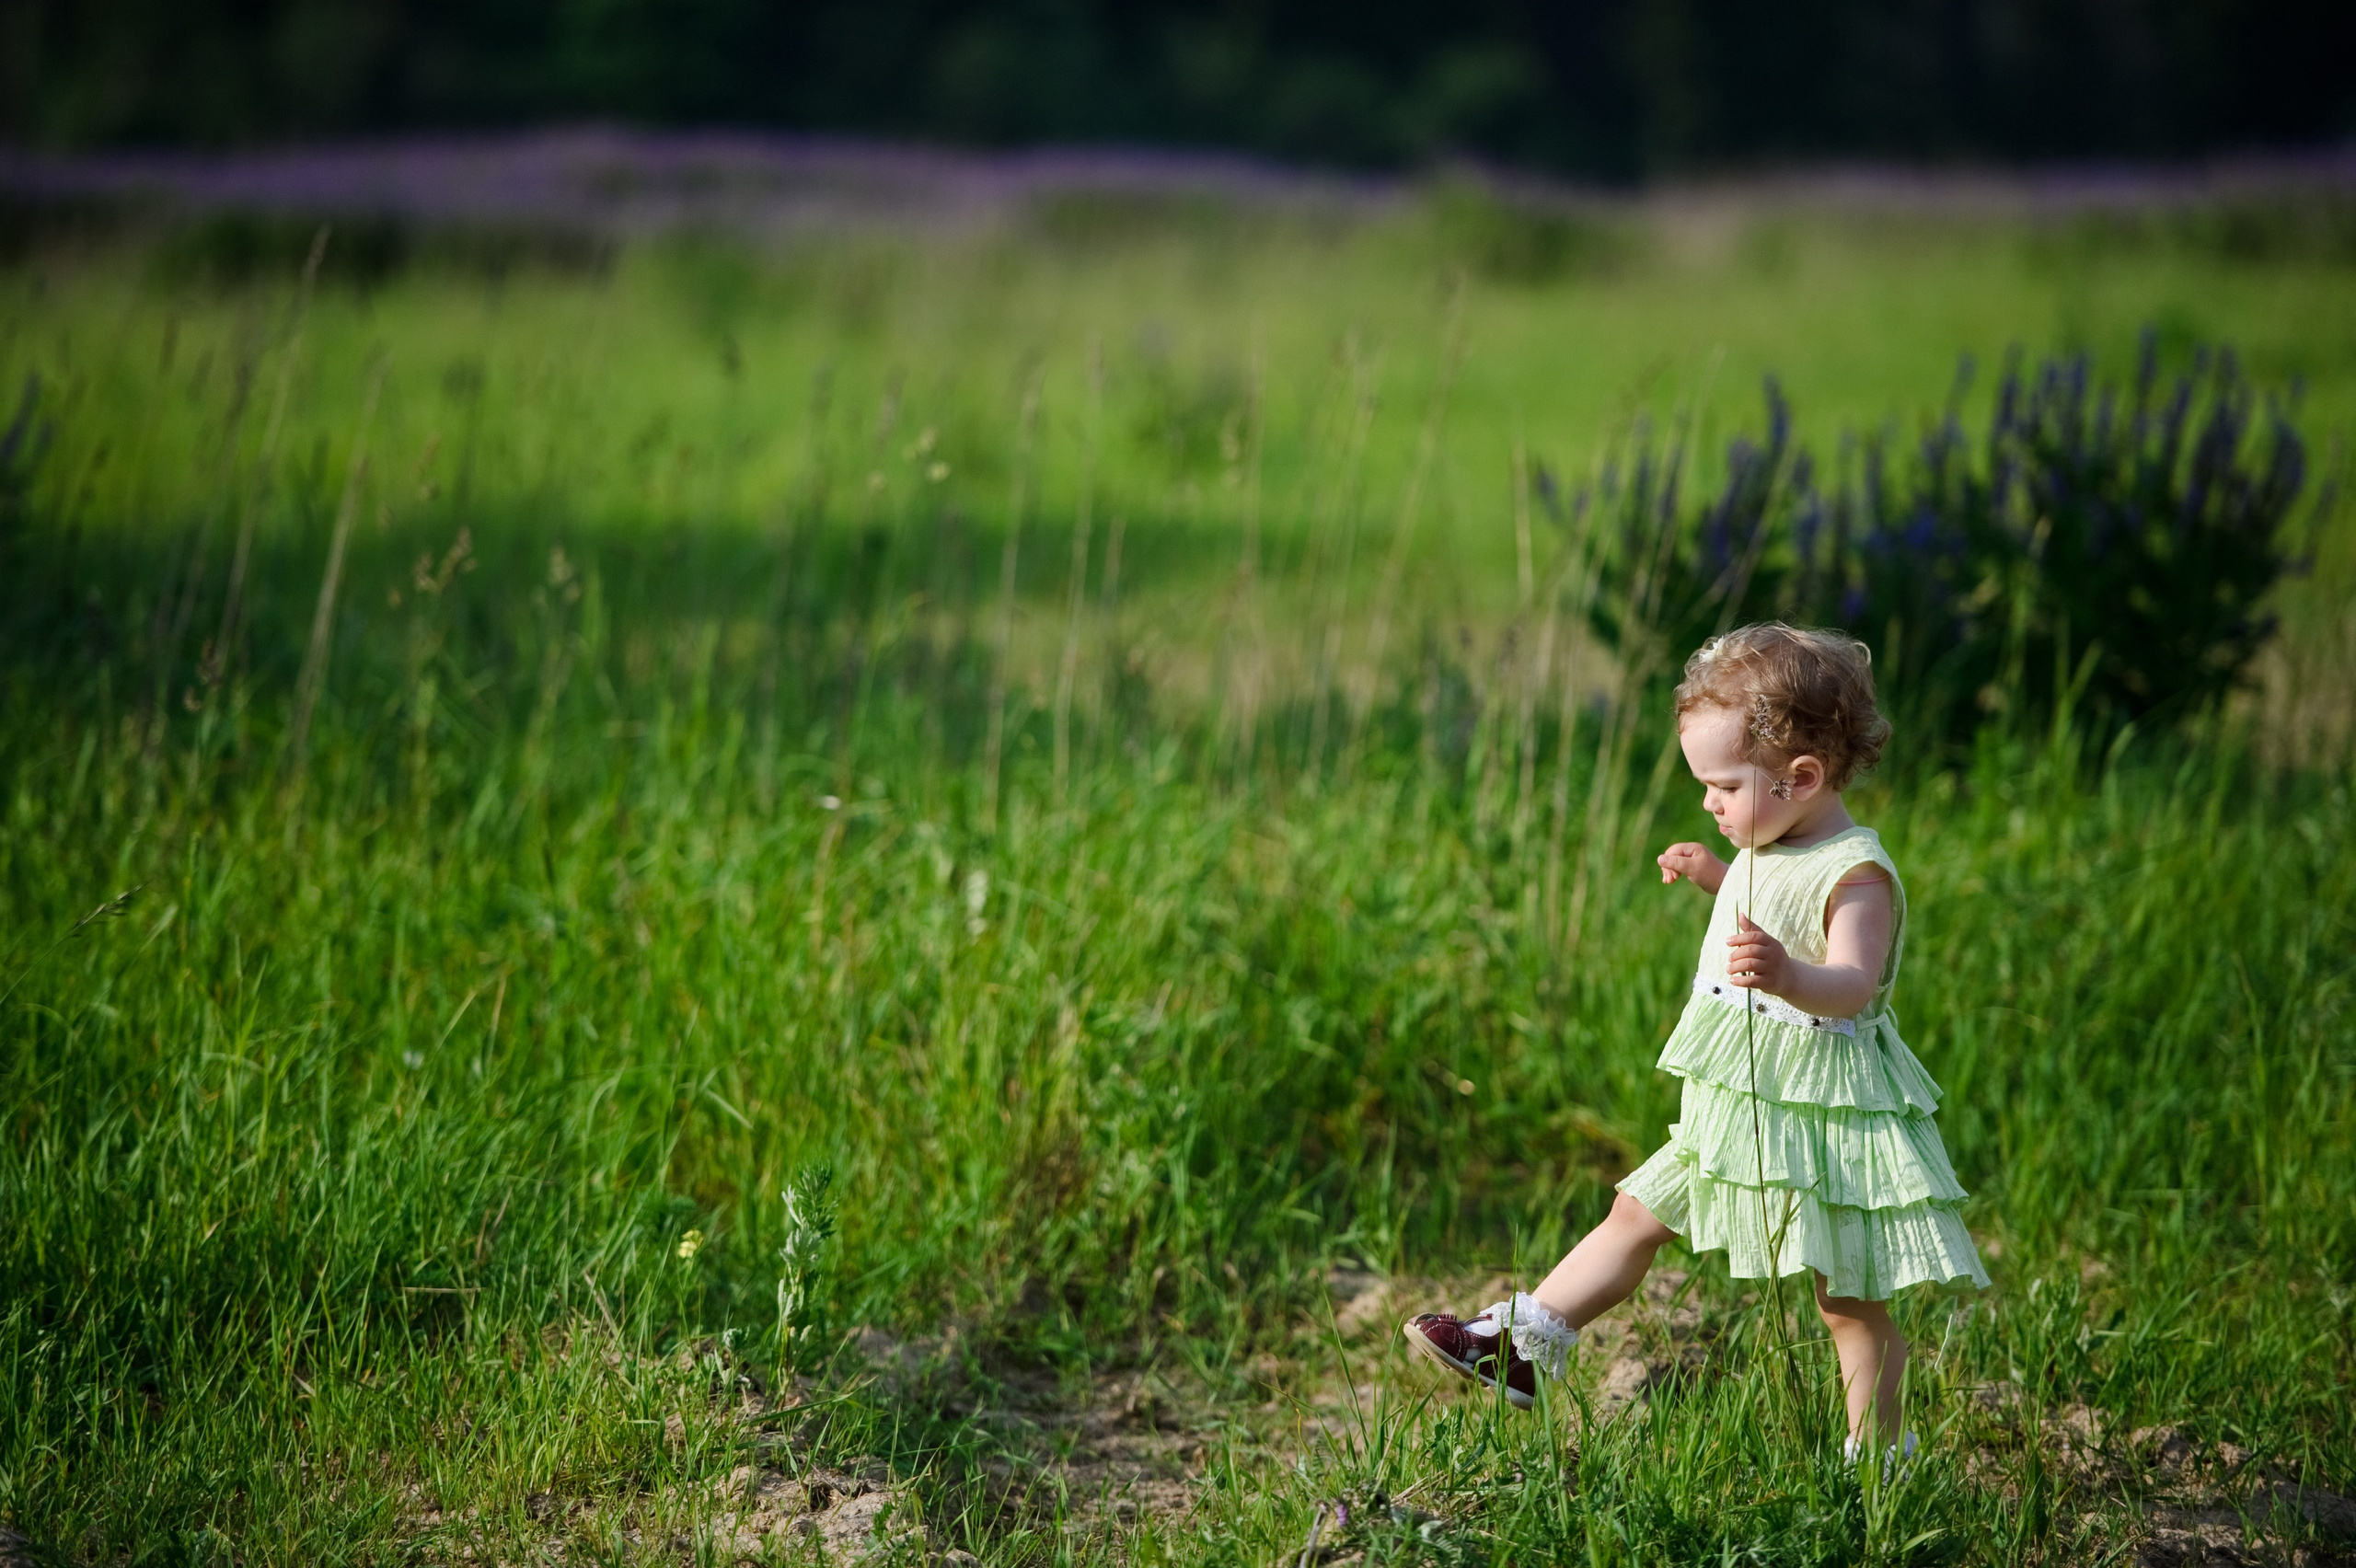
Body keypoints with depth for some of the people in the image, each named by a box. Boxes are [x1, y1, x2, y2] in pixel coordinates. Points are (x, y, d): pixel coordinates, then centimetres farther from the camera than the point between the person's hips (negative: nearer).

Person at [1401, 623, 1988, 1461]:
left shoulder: (1856, 873, -18)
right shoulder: (1771, 850, 10)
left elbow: (1852, 985, -33)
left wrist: (1787, 974, -52)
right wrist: (1716, 879, 22)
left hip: (1821, 1114, -9)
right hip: (1737, 1108, 9)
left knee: (1849, 1298, 1)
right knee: (1635, 1215, 12)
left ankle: (1875, 1456, 13)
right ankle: (1524, 1345, 20)